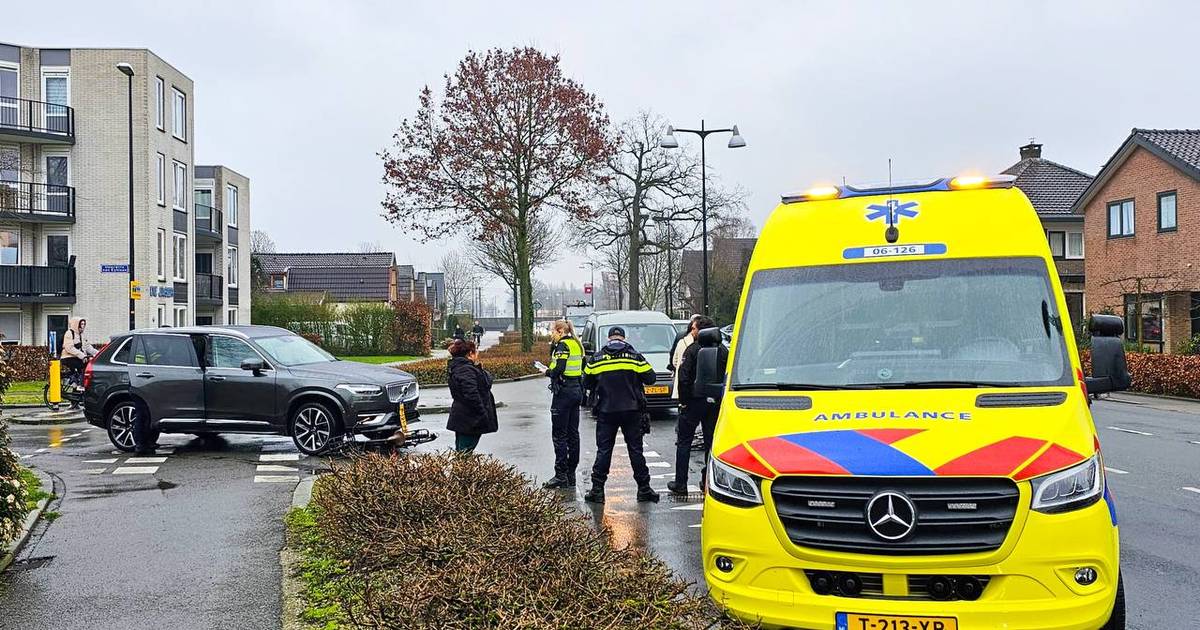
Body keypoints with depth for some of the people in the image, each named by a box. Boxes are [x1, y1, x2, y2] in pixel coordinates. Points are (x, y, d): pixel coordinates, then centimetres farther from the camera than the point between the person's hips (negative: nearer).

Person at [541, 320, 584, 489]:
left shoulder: (562, 345, -13)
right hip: (577, 390, 9)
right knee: (573, 433, 11)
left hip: (564, 392, -9)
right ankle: (571, 474, 16)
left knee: (559, 434, -4)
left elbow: (558, 369, -22)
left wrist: (548, 372, -3)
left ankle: (561, 475, -4)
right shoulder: (576, 344, 14)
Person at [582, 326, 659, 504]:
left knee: (603, 451, 5)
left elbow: (587, 383, 9)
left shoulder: (596, 359, 1)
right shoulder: (634, 356, -2)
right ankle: (644, 489, 10)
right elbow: (650, 378, -1)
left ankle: (597, 490, 4)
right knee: (636, 449, 6)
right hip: (631, 411, 0)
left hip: (606, 411, 0)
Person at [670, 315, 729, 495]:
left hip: (695, 401, -4)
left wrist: (683, 400, -6)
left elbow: (683, 377, -14)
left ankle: (680, 484, 3)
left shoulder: (693, 349, -9)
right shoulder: (723, 350, 6)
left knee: (684, 442, 4)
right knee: (711, 442, 12)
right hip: (716, 403, 5)